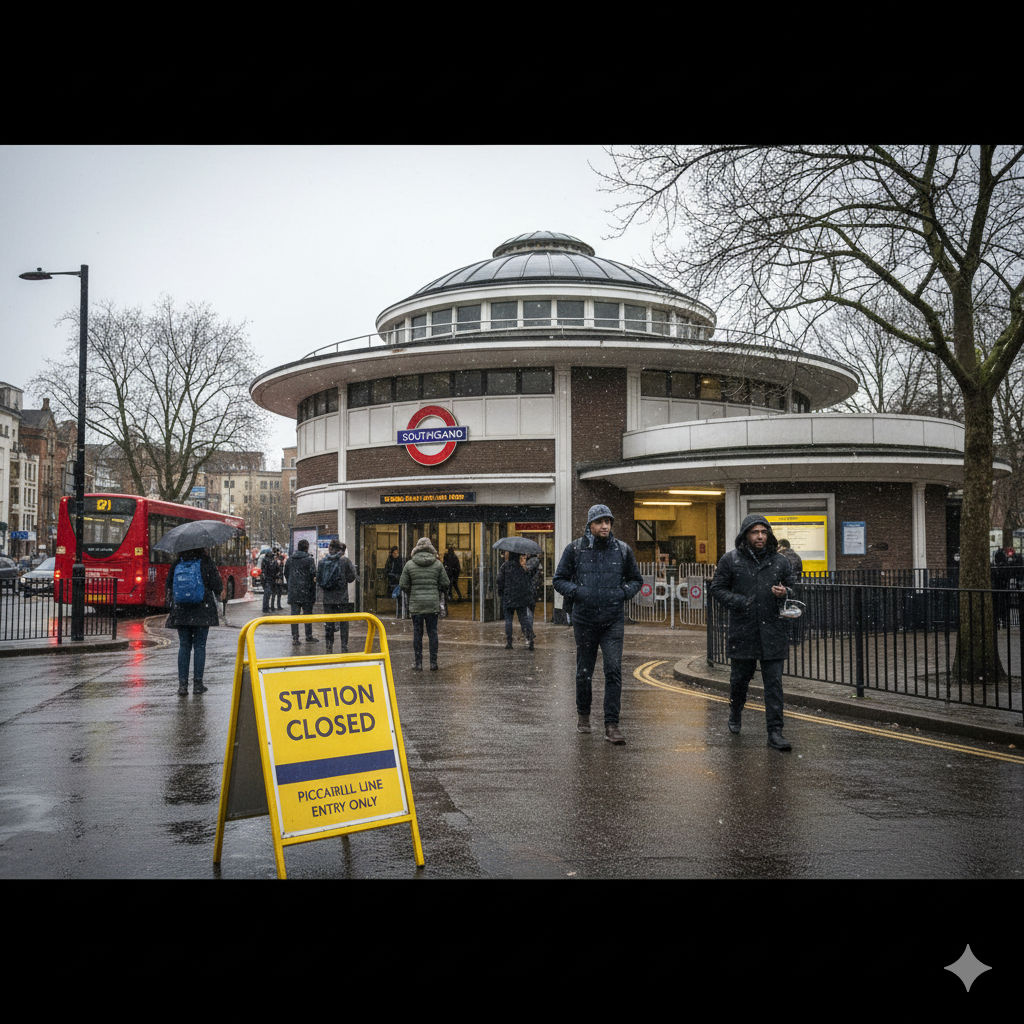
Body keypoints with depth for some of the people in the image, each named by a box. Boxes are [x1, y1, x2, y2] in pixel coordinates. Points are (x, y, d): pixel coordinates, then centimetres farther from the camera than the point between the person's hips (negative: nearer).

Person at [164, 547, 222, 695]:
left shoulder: (176, 564, 5)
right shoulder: (207, 563, -4)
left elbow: (169, 586, 9)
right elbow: (217, 587, -3)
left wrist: (171, 605, 21)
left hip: (181, 612, 2)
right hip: (202, 612, -2)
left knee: (184, 646, 7)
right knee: (200, 646, 3)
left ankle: (182, 684, 3)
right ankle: (197, 683, 3)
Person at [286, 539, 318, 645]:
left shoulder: (290, 560, 8)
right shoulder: (309, 560, -9)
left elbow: (286, 574, 14)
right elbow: (313, 575, -13)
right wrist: (312, 588, -2)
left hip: (293, 592, 4)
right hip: (306, 592, -4)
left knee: (294, 614, 5)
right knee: (308, 614, 5)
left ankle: (294, 637, 3)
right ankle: (309, 637, 10)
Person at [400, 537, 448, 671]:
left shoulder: (409, 564, -2)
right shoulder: (437, 564, 0)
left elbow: (403, 585, -2)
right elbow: (445, 584, 1)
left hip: (416, 604, -1)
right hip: (433, 604, 1)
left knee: (417, 633, 6)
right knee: (432, 632, 7)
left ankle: (418, 664, 7)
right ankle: (433, 663, 9)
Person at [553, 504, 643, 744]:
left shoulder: (623, 550, 4)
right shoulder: (575, 549, 0)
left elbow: (636, 580, 15)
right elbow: (559, 579, 5)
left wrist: (623, 593, -4)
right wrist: (577, 592, -11)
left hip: (614, 621, 0)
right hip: (584, 620, 0)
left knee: (614, 670, -10)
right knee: (584, 671, 11)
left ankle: (611, 724, -5)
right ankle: (583, 714, 34)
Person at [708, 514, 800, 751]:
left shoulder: (780, 561, 7)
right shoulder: (730, 560, 2)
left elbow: (795, 586, 15)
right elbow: (716, 588, 5)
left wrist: (785, 593, -8)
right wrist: (737, 602, -10)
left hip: (773, 631, 1)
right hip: (742, 631, -1)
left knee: (774, 683, -1)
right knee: (739, 678, 13)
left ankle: (775, 731, 4)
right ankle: (735, 714, 40)